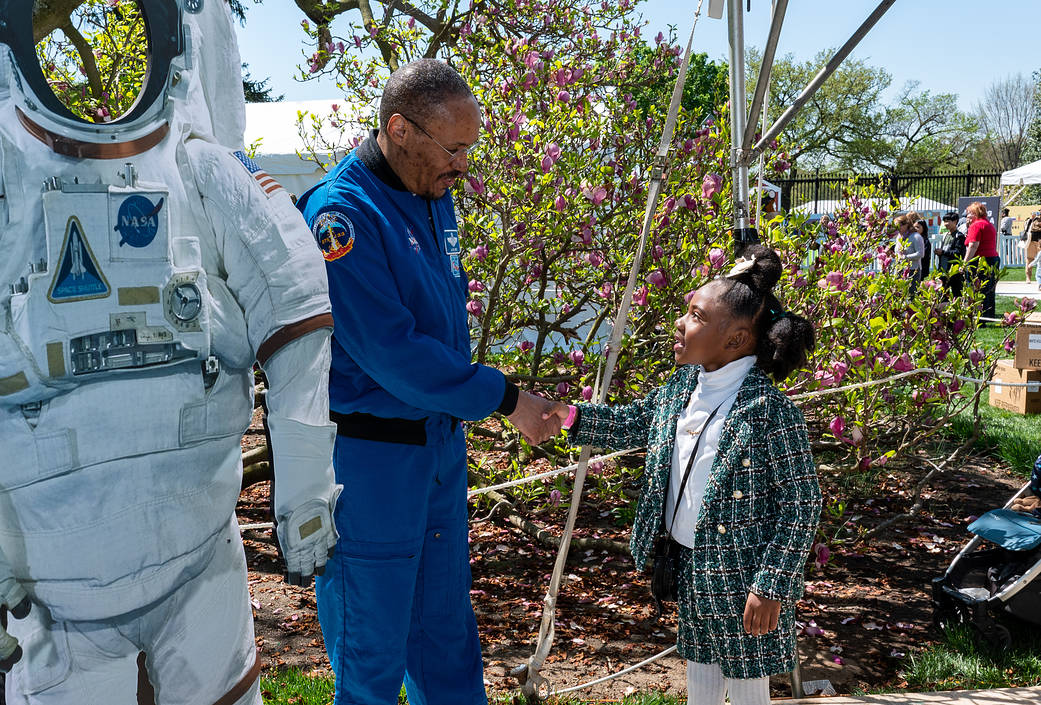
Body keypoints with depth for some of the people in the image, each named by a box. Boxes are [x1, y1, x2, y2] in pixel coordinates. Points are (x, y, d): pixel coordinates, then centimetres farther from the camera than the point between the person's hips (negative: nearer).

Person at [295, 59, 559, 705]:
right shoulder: (340, 212, -20)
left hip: (441, 439, 8)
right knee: (373, 640, 7)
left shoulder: (434, 195, 7)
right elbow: (391, 352, -24)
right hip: (369, 452, -8)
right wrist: (503, 399, -17)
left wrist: (458, 413, 16)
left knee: (447, 623, 20)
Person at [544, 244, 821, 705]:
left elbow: (801, 503, -20)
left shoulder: (768, 408, -24)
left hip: (742, 577, -7)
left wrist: (772, 586, -20)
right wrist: (570, 416, 4)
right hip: (690, 564, 7)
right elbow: (637, 423, 17)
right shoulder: (682, 386, 0)